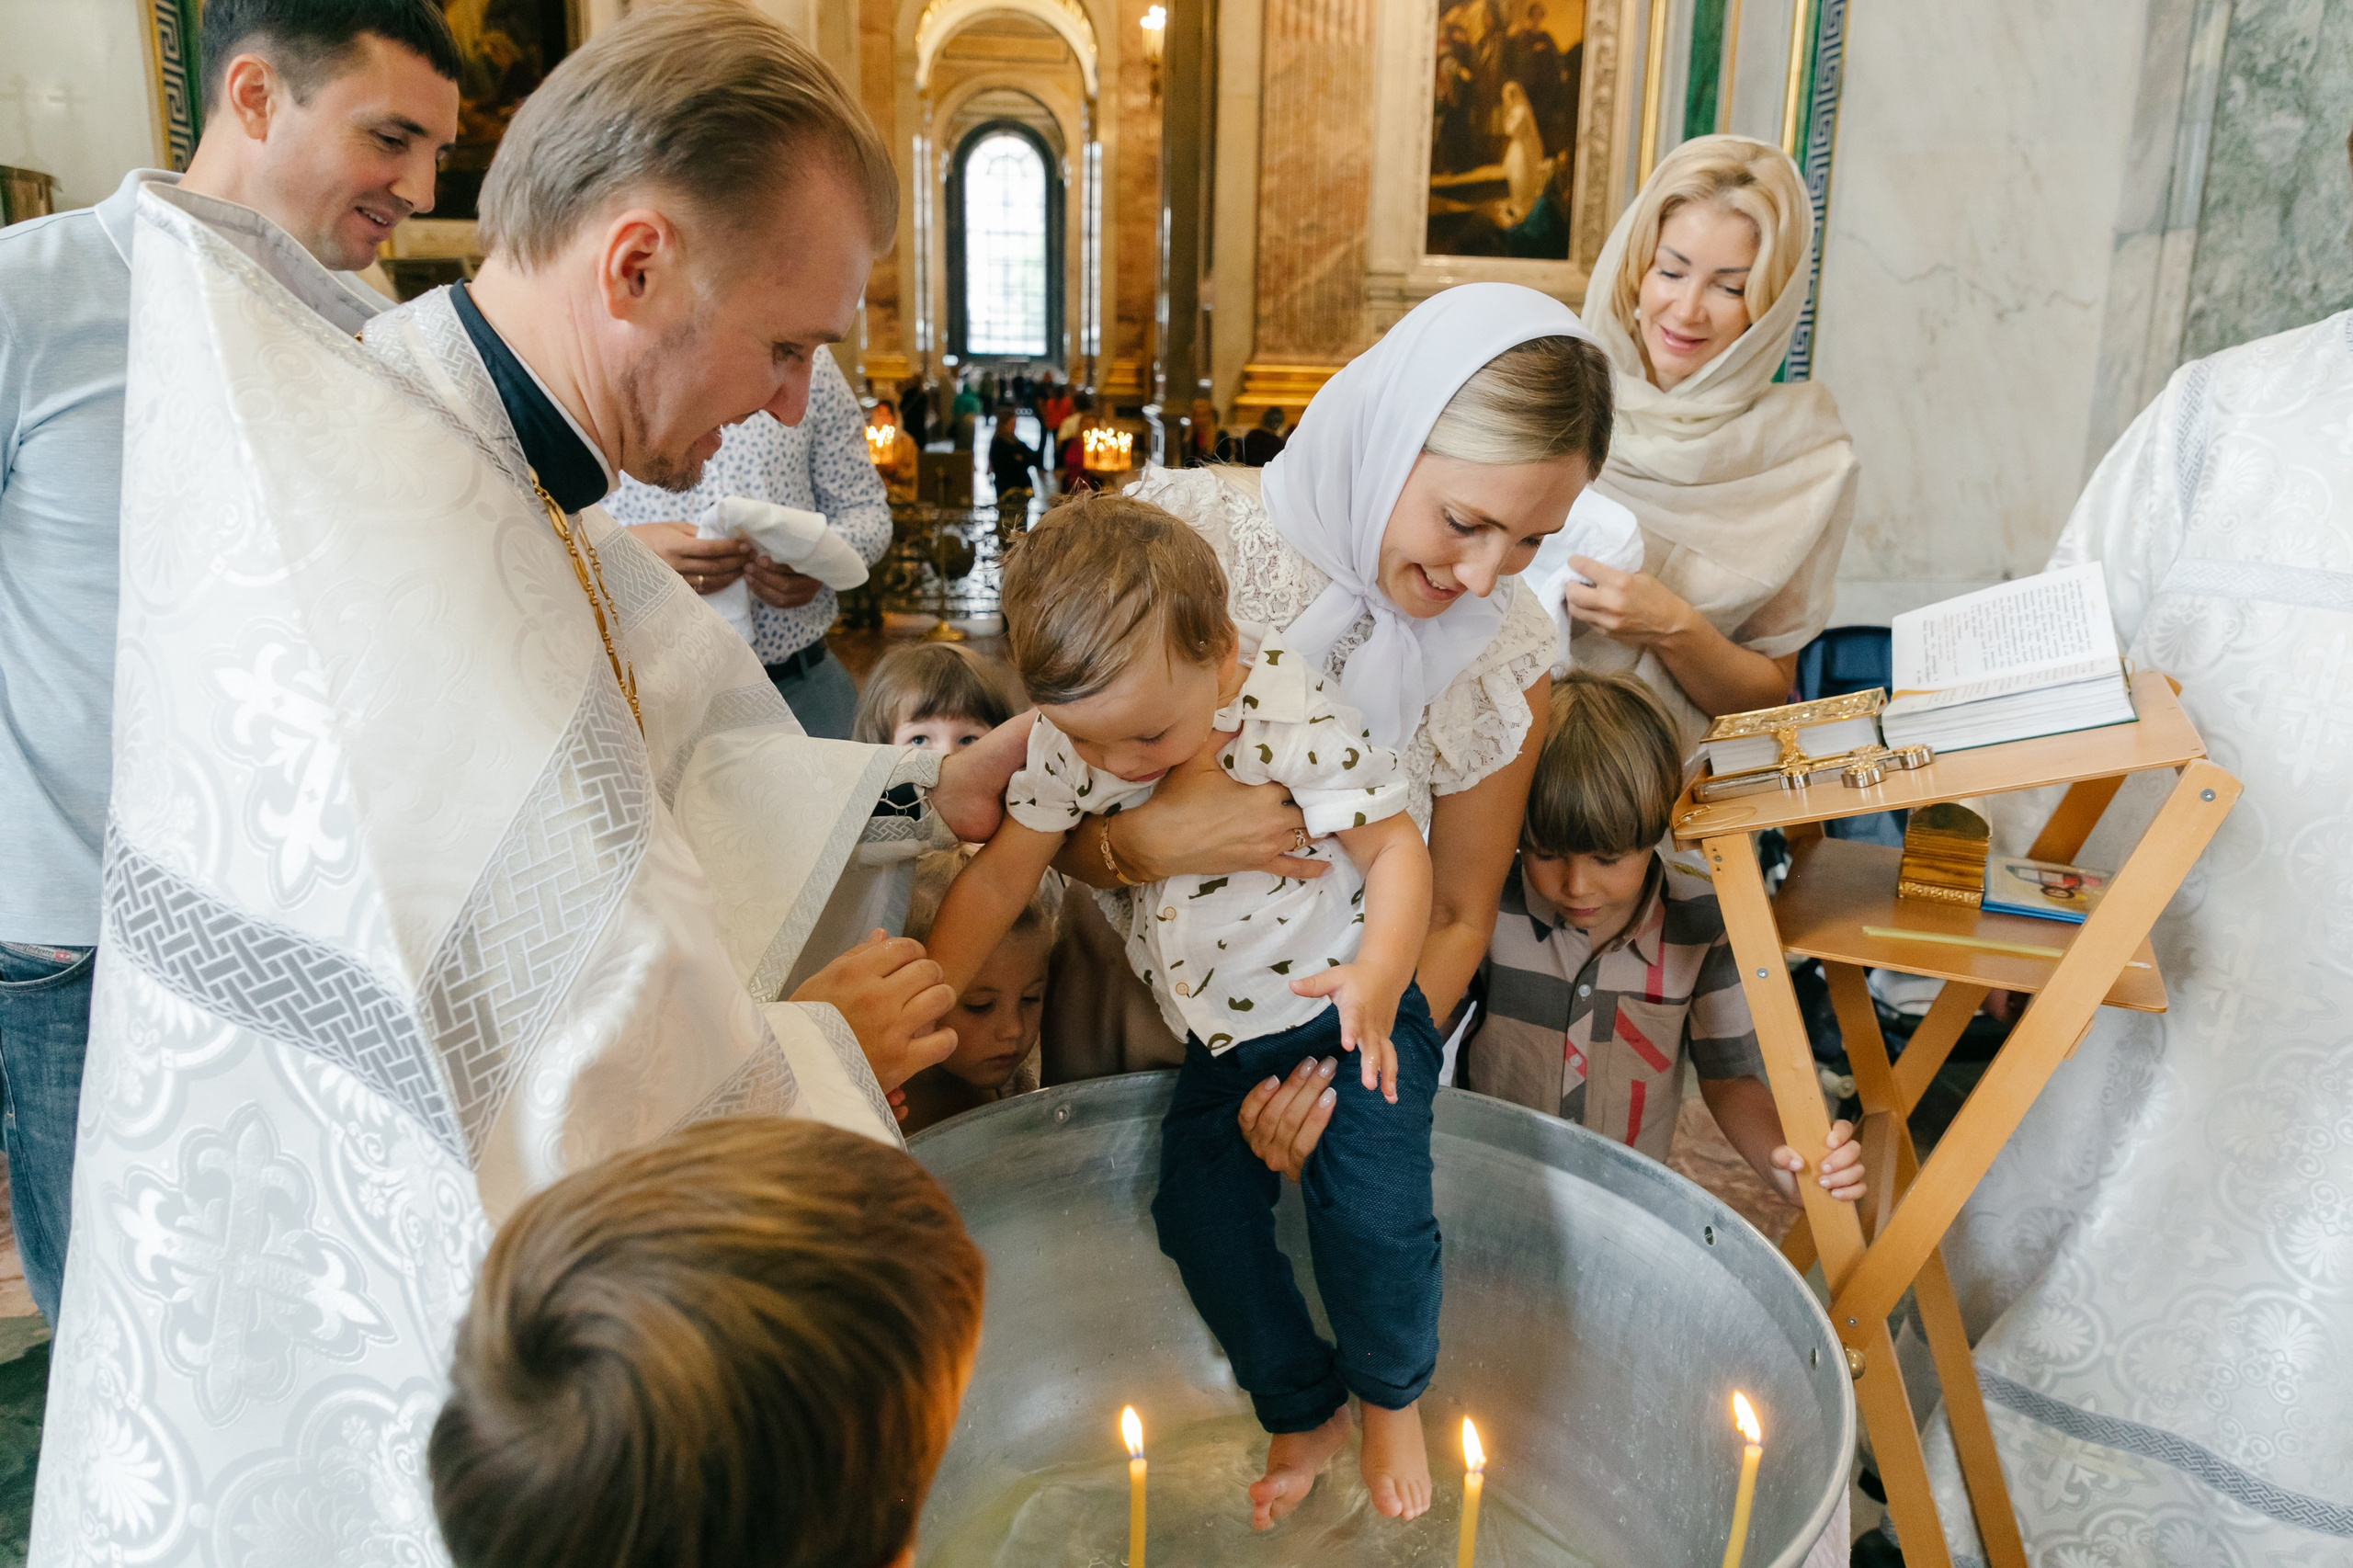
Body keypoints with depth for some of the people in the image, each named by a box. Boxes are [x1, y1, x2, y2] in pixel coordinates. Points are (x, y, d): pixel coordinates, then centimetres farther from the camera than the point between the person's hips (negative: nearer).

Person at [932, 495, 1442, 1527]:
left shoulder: (1294, 719, -25)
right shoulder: (1070, 734, -12)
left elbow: (1394, 845, -18)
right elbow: (1001, 873, -3)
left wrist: (1377, 976, -35)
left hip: (1345, 1009, -5)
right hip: (1219, 1037, 5)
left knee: (1368, 1212, -17)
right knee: (1200, 1213, -1)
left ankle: (1391, 1400, 17)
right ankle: (1302, 1414, 26)